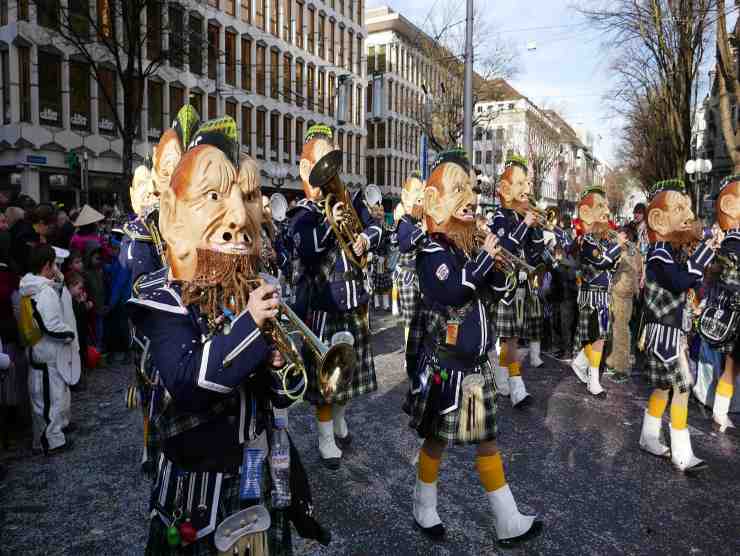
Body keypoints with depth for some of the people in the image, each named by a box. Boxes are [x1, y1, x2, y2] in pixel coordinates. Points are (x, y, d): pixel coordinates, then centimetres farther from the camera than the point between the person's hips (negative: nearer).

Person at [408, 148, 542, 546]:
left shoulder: (471, 247, 8)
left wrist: (499, 264, -6)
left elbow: (501, 291, 12)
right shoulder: (433, 250, -14)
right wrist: (485, 258, -23)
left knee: (486, 440, 15)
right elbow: (449, 291, -32)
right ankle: (424, 510, 32)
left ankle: (508, 523, 27)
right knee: (437, 440, 9)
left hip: (477, 363, 7)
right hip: (447, 365, -7)